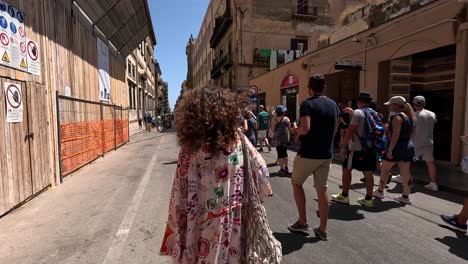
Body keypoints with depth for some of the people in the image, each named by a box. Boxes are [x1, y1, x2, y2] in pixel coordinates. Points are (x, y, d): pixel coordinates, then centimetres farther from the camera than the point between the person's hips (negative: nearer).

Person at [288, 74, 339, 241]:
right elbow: (334, 129, 16)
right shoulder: (333, 105, 8)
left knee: (296, 183, 14)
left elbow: (305, 129, -25)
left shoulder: (307, 104, -14)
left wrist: (296, 130, -5)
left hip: (308, 154, -6)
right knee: (322, 189, 11)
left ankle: (302, 222, 18)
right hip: (326, 154, 6)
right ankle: (322, 229, 17)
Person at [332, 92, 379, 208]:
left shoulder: (358, 112, -11)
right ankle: (368, 199, 15)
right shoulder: (375, 114, 13)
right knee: (368, 173, 9)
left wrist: (343, 146, -15)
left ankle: (344, 196, 11)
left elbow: (350, 130, -18)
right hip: (371, 148, 7)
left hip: (357, 148, -7)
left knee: (346, 169, 4)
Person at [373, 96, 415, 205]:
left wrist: (389, 150, -22)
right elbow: (409, 132, 18)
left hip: (397, 147, -8)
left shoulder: (397, 117, -16)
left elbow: (396, 135, -22)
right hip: (408, 146, 8)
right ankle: (405, 196, 14)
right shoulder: (408, 116, 11)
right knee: (405, 172, 9)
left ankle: (380, 191, 19)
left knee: (385, 169, 7)